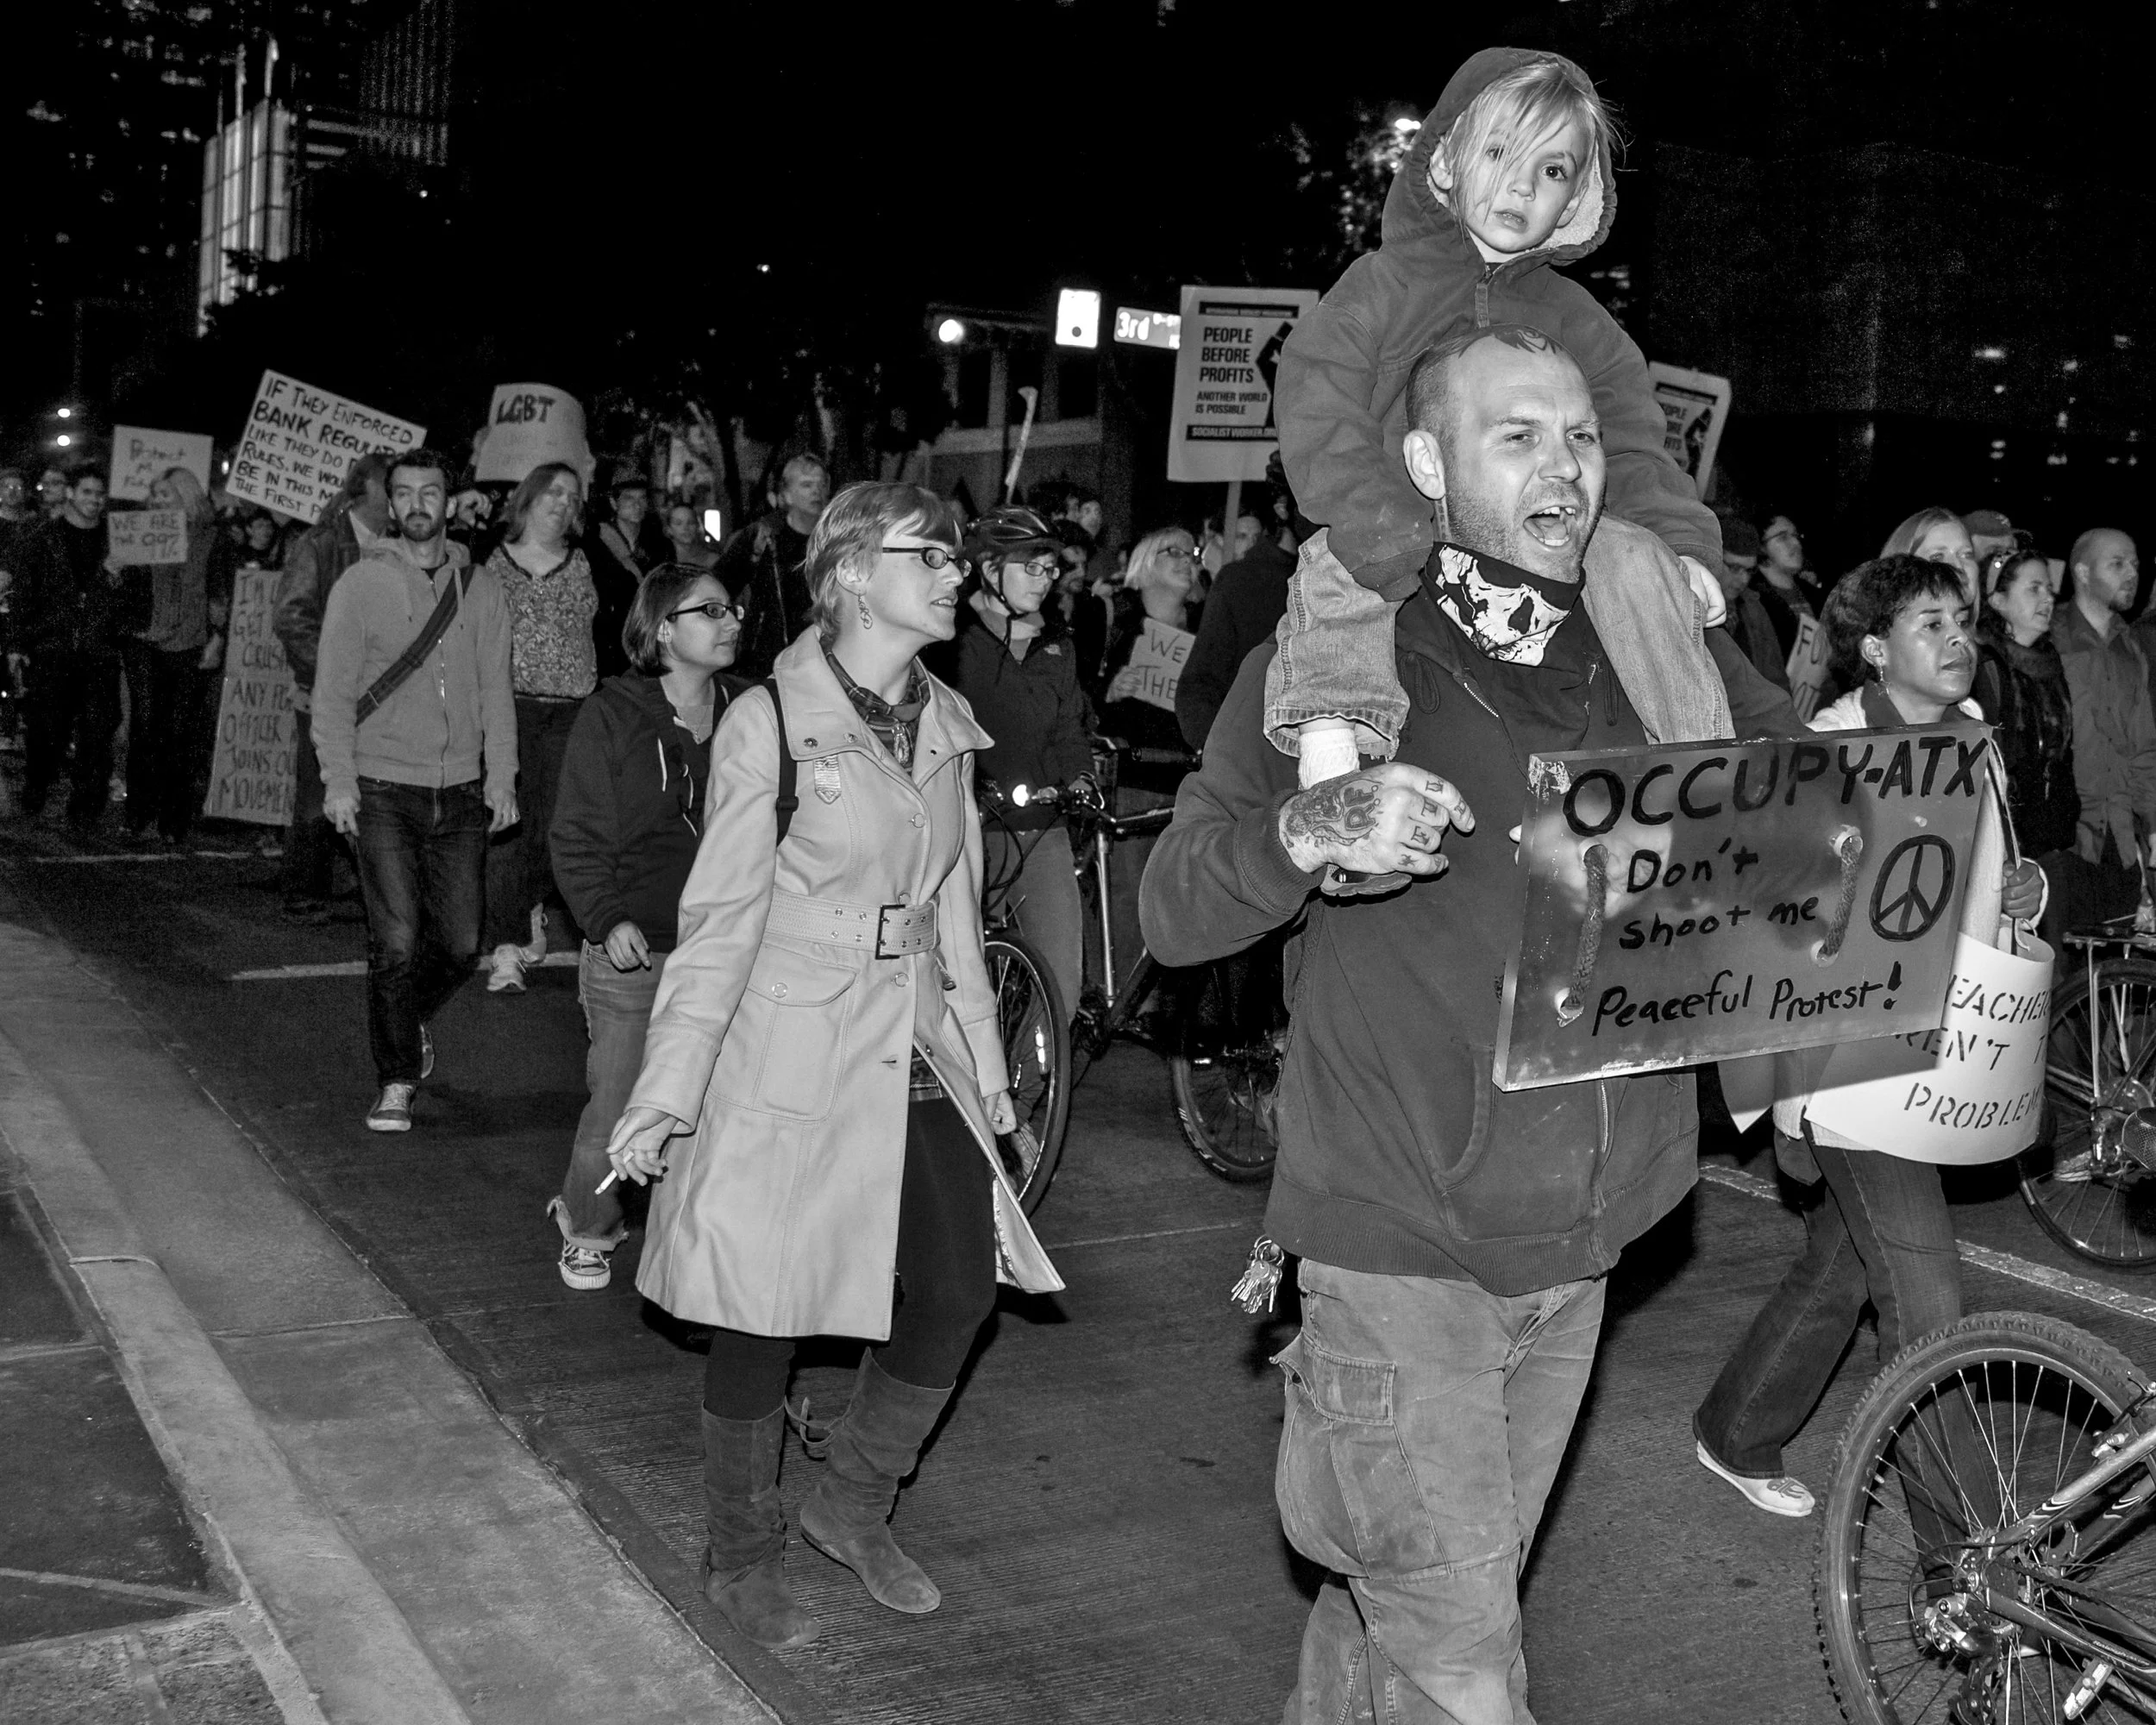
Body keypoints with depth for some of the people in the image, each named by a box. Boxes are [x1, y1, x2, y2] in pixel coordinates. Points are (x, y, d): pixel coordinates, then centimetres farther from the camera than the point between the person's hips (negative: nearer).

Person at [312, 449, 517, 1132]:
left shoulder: (480, 587, 8)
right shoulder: (361, 583, 1)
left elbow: (496, 690, 9)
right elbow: (333, 691, 0)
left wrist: (501, 778, 1)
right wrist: (339, 781, -8)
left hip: (460, 793, 3)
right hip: (384, 791, -3)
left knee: (461, 943, 5)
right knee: (397, 942, -7)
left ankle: (408, 1017, 36)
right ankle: (397, 1082, 8)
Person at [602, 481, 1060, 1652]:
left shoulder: (947, 726, 8)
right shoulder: (770, 722, -11)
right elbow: (720, 922, -10)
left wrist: (985, 1062, 16)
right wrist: (666, 1094, -13)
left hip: (916, 1056, 6)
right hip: (790, 1059, -6)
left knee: (961, 1285, 2)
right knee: (762, 1315, 4)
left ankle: (852, 1507, 26)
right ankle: (741, 1558, 26)